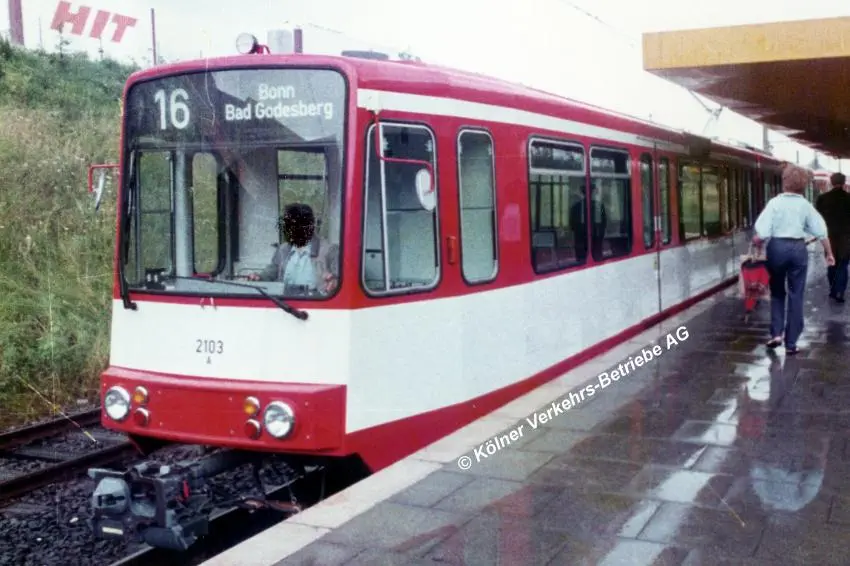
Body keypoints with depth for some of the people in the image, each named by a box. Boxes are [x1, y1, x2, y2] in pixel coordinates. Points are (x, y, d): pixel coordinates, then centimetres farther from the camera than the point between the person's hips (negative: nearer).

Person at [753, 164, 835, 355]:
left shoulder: (775, 202, -7)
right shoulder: (806, 205, 1)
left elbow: (763, 233, -15)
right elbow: (821, 231, 0)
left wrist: (755, 241, 5)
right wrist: (829, 253, 10)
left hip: (777, 247, -1)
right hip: (798, 248, 1)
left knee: (777, 292, 18)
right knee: (795, 296, 6)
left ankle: (776, 333, 8)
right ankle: (791, 343, 8)